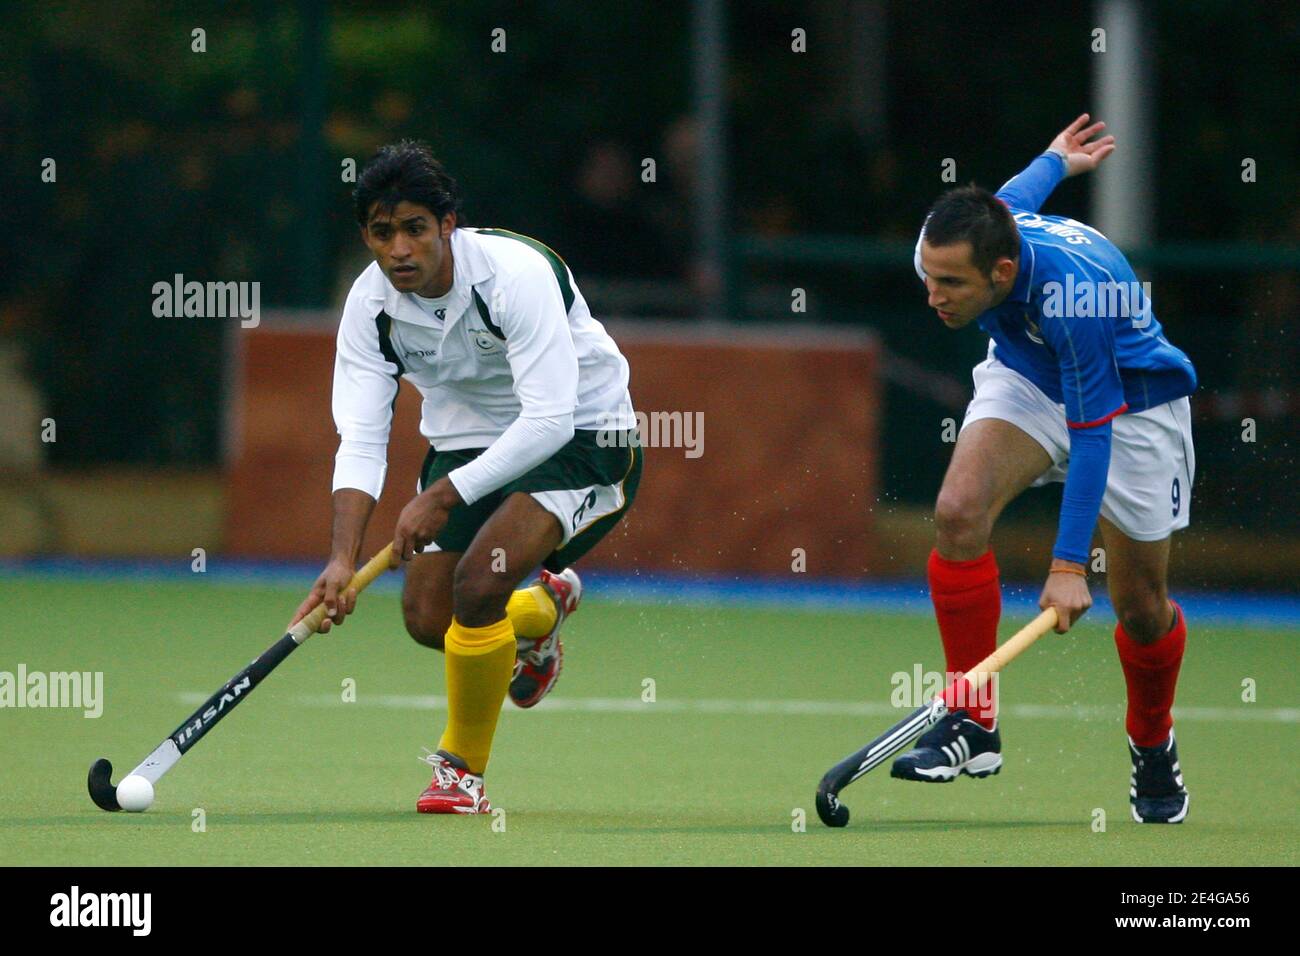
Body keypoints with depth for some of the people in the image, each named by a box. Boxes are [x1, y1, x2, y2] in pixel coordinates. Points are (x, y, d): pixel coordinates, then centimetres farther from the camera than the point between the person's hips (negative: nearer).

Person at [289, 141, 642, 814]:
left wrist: (446, 496, -37)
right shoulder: (370, 304, -13)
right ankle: (542, 610, 34)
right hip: (467, 440, 6)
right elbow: (361, 440, -16)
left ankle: (463, 770, -3)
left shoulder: (515, 272, -29)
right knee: (427, 619, -3)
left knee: (477, 583, -26)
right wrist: (342, 559, -30)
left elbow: (548, 418, -32)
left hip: (580, 437, -6)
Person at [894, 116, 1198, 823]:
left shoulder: (1074, 294, -42)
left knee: (1141, 609, 3)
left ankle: (1152, 746, 33)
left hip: (1128, 401, -4)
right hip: (1027, 379, 4)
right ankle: (972, 724, -17)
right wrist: (1053, 162, 25)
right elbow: (1009, 205, 1)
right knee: (958, 509, -24)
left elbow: (1093, 432, -34)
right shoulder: (950, 246, -25)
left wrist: (1068, 565, -35)